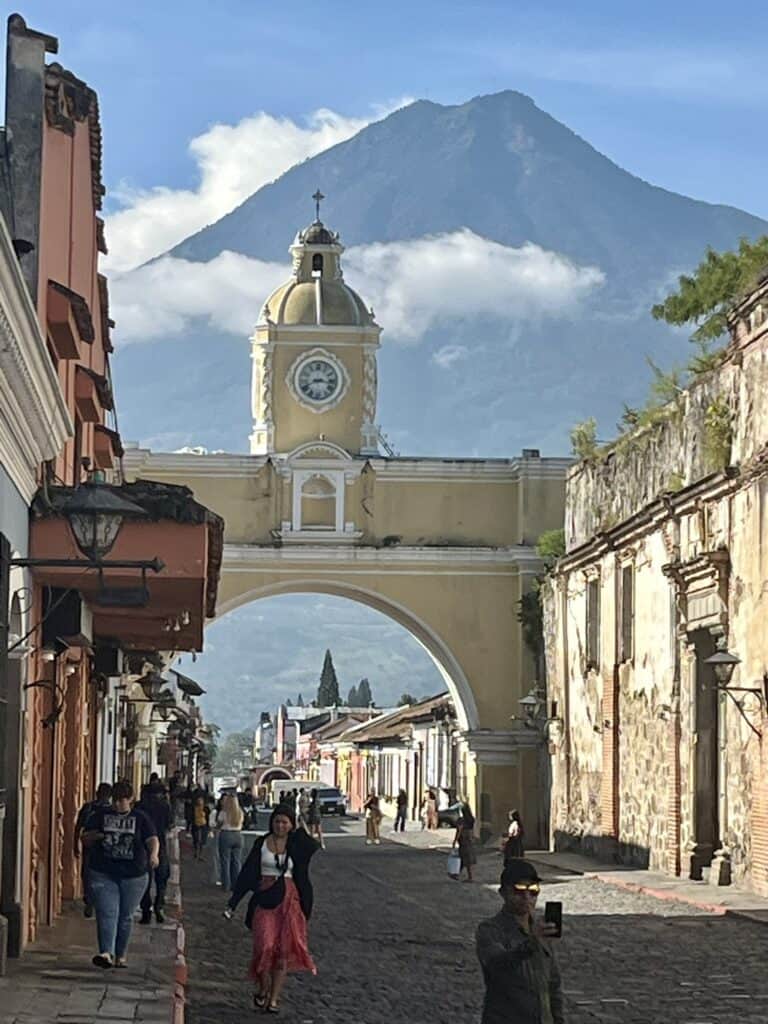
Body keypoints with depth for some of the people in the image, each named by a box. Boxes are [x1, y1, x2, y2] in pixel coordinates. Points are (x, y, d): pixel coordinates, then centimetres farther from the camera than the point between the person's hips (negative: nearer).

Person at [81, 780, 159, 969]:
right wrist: (93, 836, -15)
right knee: (107, 913, -13)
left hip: (133, 876, 1)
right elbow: (84, 839, 9)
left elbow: (152, 839, -6)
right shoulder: (100, 815, 6)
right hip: (103, 874, -1)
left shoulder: (140, 818, 4)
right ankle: (106, 953, -22)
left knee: (126, 917, 7)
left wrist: (153, 854, -28)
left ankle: (120, 956, 17)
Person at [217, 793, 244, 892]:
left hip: (226, 835, -4)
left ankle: (226, 886, 4)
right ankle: (236, 885, 13)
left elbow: (218, 826, -3)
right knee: (236, 861, 10)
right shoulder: (240, 813, 2)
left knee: (225, 861, 4)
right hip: (238, 836, 4)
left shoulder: (223, 813, -11)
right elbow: (240, 826, 11)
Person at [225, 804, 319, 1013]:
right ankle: (262, 988, 10)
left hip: (289, 900, 1)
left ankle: (274, 998, 8)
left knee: (284, 949, -1)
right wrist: (233, 903, 4)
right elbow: (247, 873, 6)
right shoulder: (261, 843, 5)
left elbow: (314, 848, -17)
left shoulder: (297, 845, 5)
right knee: (265, 945, -14)